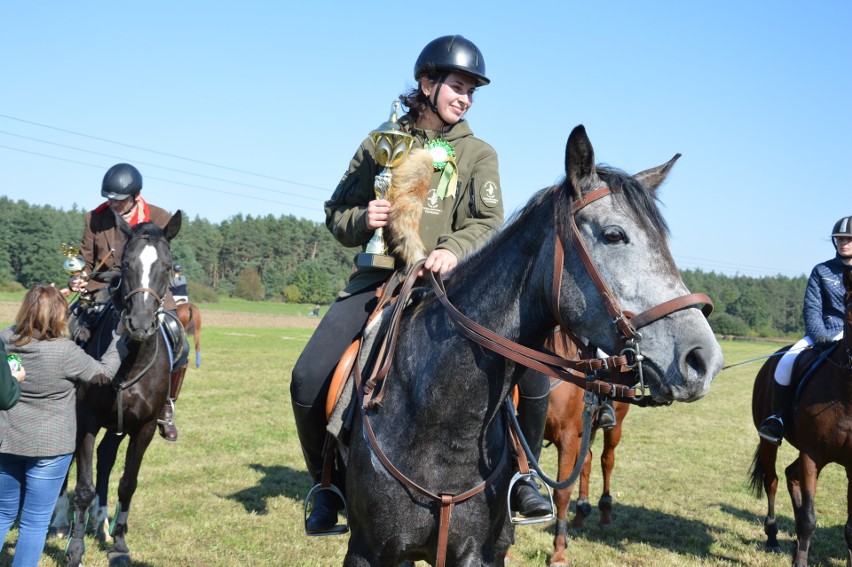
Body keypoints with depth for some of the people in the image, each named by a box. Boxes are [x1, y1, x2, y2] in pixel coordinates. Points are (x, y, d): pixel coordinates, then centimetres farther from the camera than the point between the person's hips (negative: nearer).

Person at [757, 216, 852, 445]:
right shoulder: (821, 271, 10)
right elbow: (812, 308, 2)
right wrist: (819, 334, -16)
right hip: (825, 333, 1)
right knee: (785, 363, -23)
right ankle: (776, 417, -8)